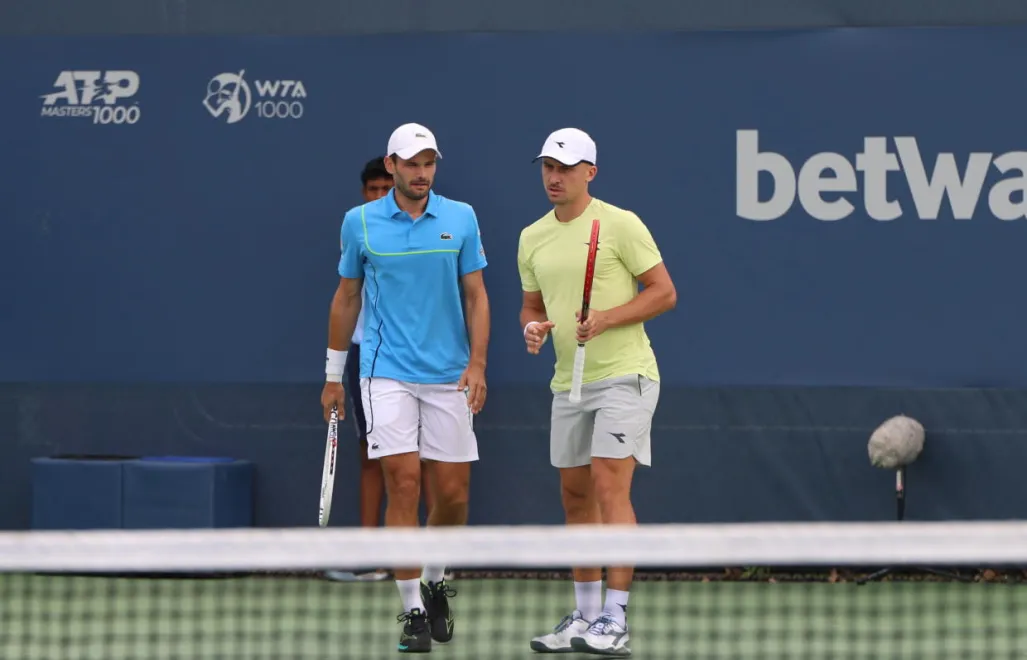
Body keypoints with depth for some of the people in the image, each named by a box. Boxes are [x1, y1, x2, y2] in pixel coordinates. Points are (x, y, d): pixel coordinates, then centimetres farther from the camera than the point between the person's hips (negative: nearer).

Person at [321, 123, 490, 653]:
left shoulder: (461, 218, 4)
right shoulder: (360, 223, 3)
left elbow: (476, 295, 4)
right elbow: (346, 298, 11)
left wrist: (477, 364, -8)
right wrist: (333, 376, 12)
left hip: (448, 376, 2)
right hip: (387, 375, -1)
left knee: (453, 494, 3)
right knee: (403, 485, -10)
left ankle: (435, 582, 30)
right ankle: (413, 611, -5)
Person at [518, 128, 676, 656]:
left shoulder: (619, 225, -8)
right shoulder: (532, 238, 11)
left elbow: (664, 292, -8)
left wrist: (606, 319, -20)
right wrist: (532, 327, -3)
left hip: (624, 375, -7)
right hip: (569, 381, 7)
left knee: (610, 486, -15)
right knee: (575, 495, 9)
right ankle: (584, 617, 18)